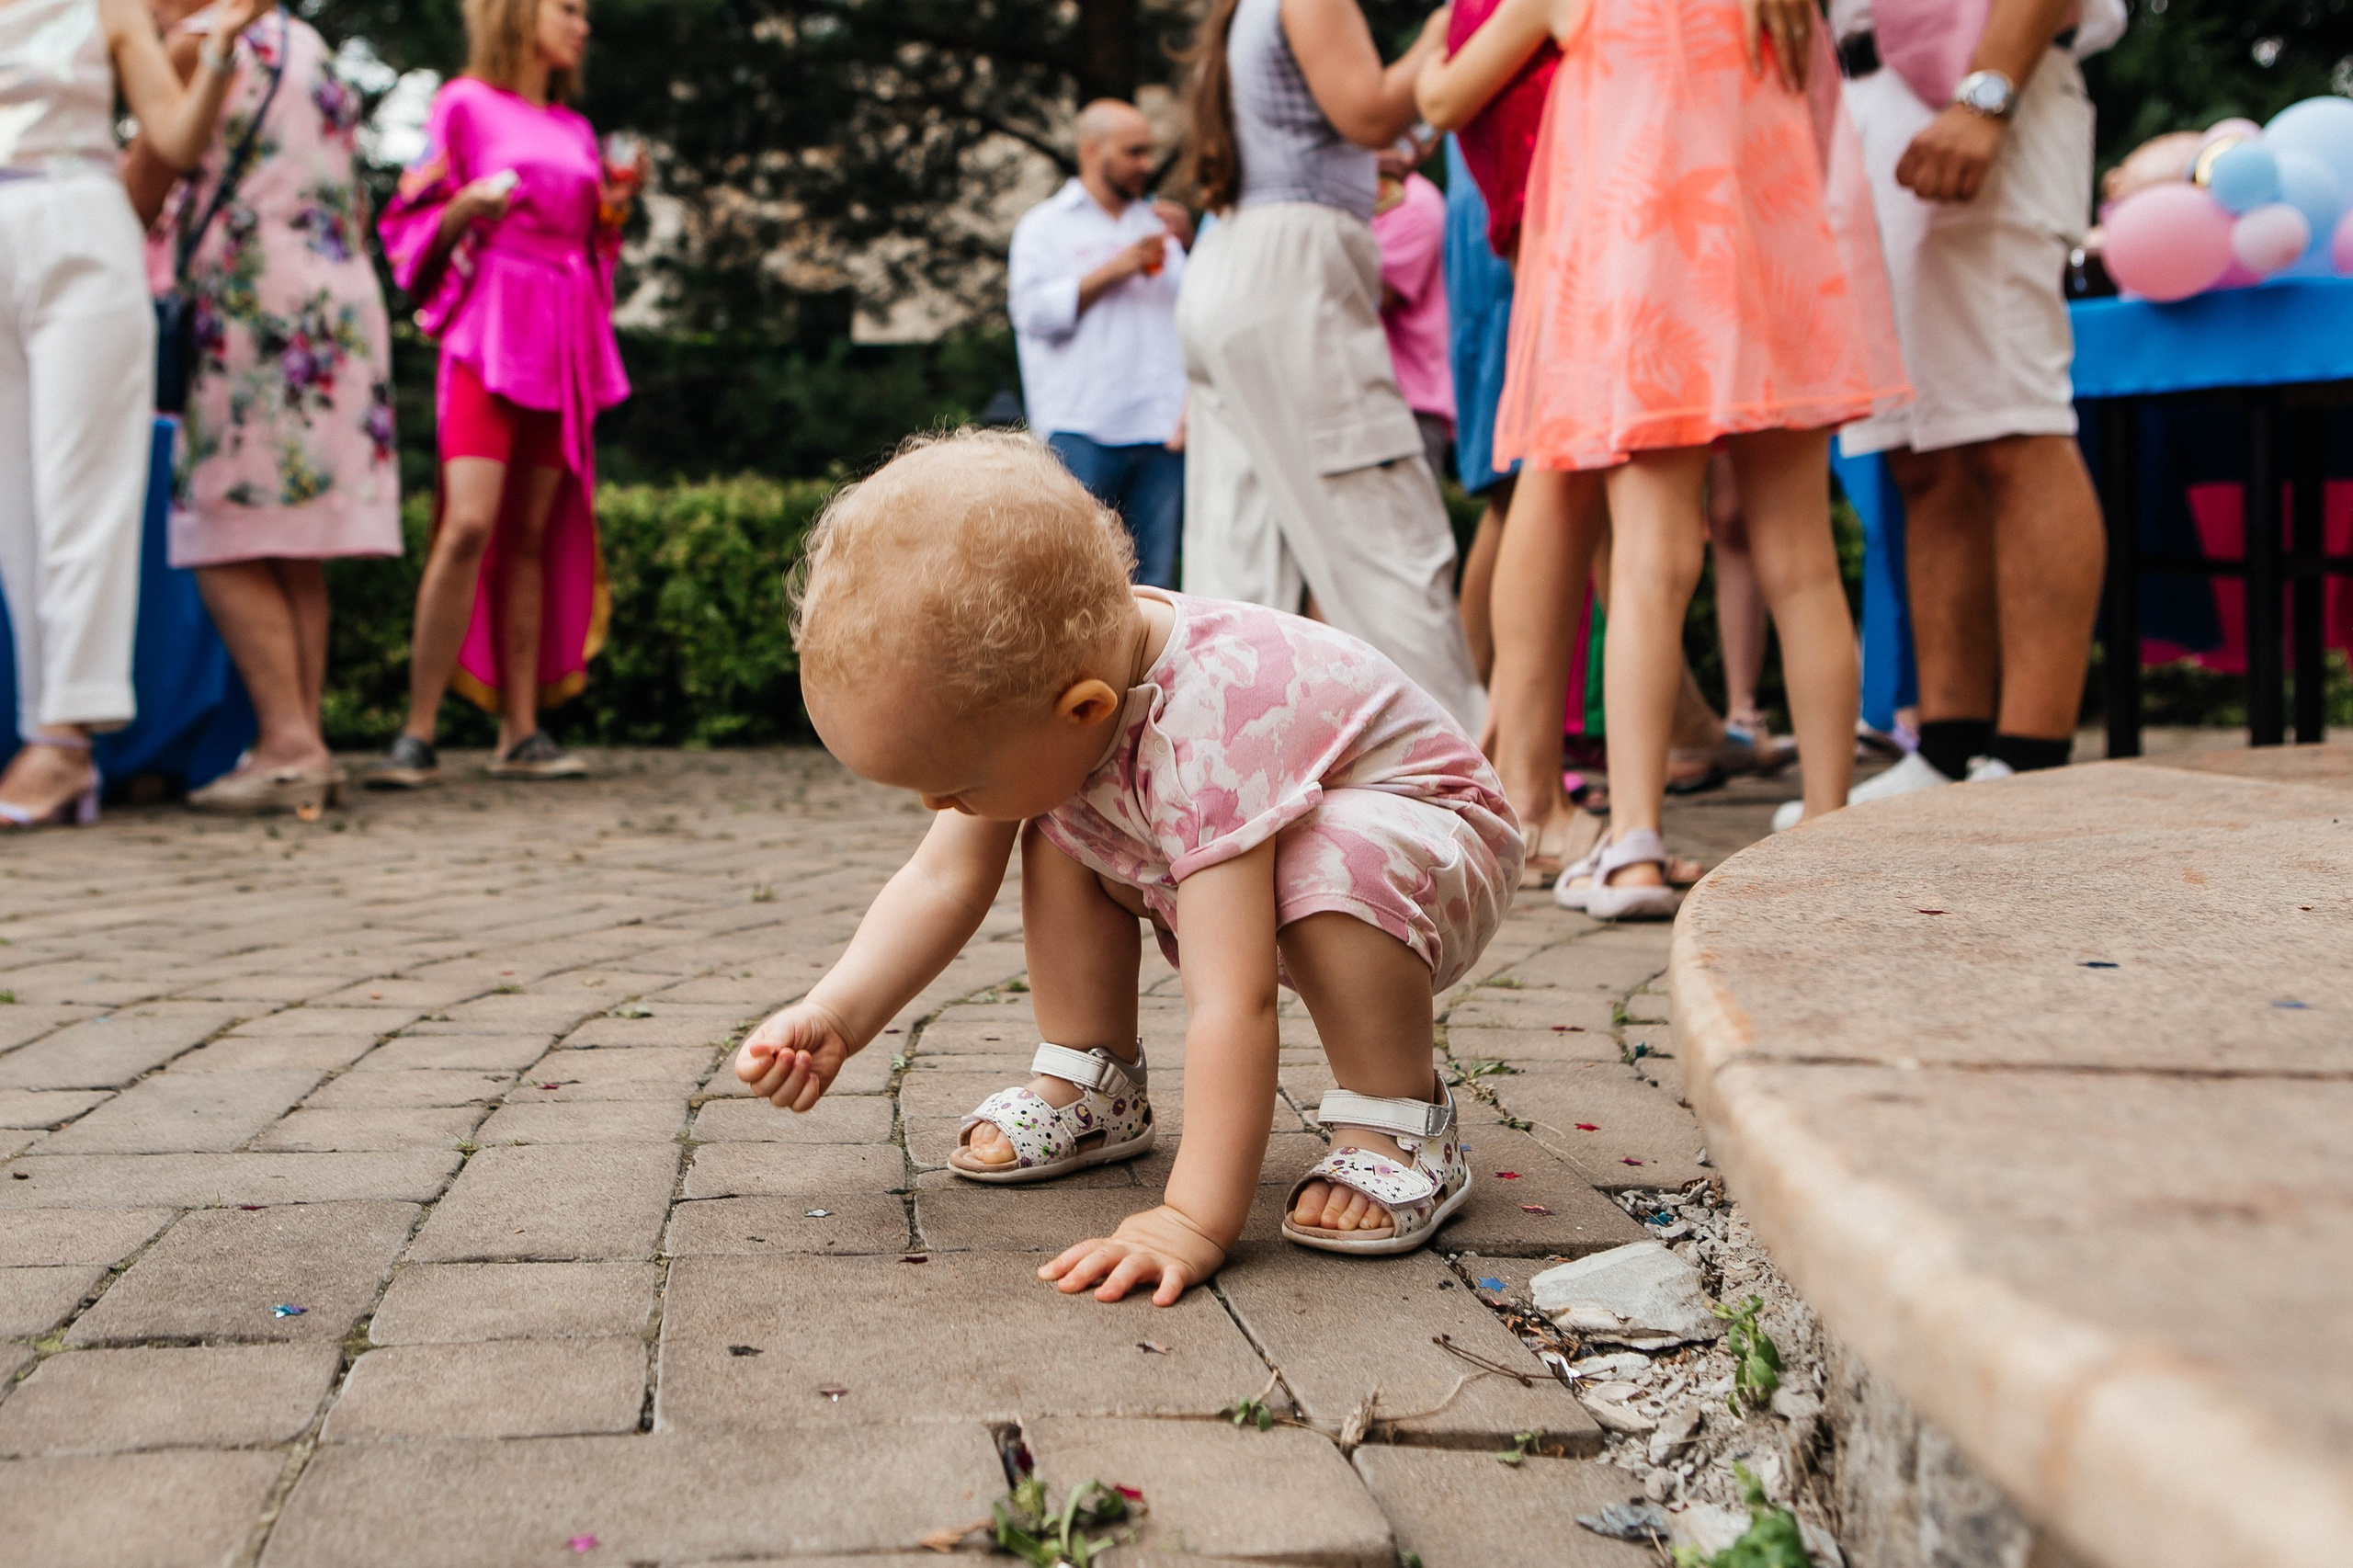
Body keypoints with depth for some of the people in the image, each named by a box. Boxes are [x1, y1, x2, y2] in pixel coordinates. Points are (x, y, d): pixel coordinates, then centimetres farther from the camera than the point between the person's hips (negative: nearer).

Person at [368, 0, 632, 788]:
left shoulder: (575, 130, 21)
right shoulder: (465, 105, 6)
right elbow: (420, 228, 3)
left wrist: (612, 215, 5)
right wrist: (468, 206, -16)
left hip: (564, 341, 5)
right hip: (490, 330, -5)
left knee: (533, 534, 2)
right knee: (469, 525, -17)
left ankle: (521, 731, 3)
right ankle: (418, 733, -15)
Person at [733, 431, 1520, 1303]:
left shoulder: (1210, 737, -41)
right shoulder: (1015, 689, -18)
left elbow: (1231, 1004, -44)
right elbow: (942, 883, -9)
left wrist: (1195, 1223, -46)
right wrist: (834, 1018, -21)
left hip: (1434, 837, -7)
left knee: (1333, 867, -39)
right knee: (1058, 835, -8)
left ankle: (1399, 1128, -18)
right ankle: (1091, 1094, 6)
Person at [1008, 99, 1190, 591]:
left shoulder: (1156, 225, 23)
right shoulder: (1045, 226, 11)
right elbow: (1035, 311, -5)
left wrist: (1190, 243, 3)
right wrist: (1116, 269, -7)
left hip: (1160, 430, 4)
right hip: (1082, 431, -4)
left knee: (1154, 580, 0)